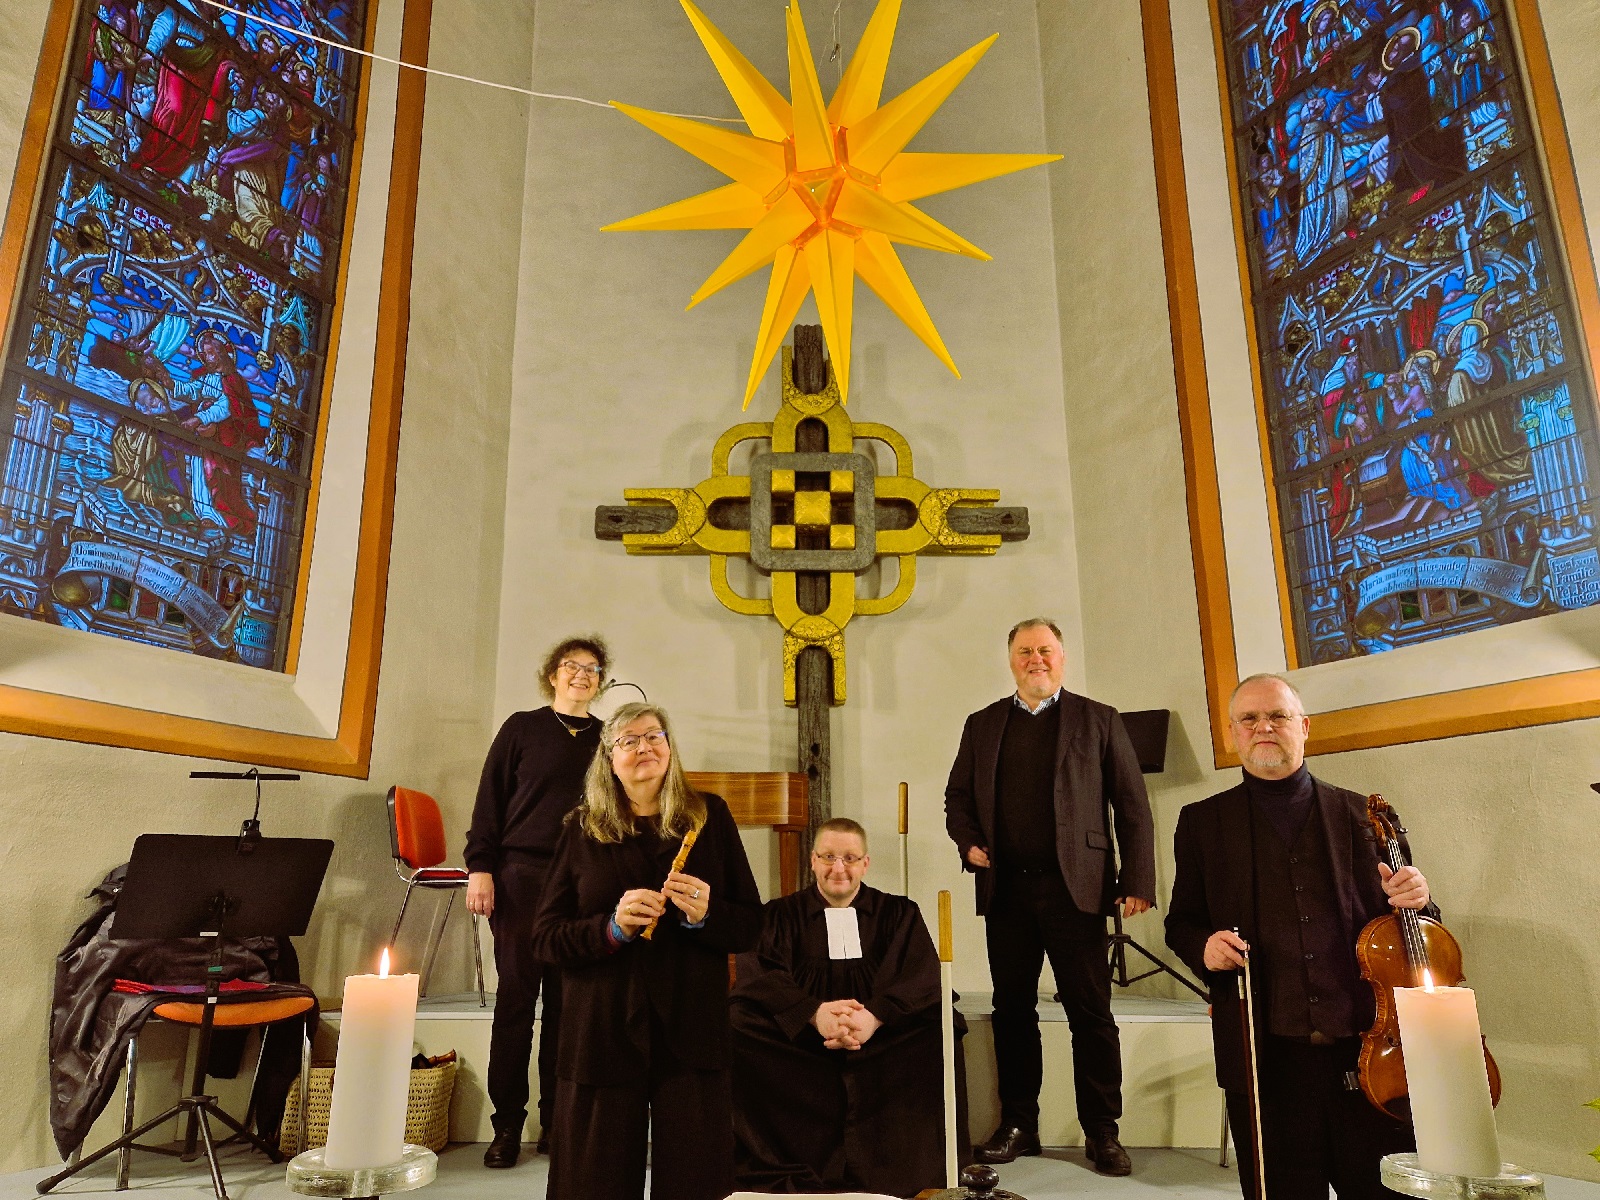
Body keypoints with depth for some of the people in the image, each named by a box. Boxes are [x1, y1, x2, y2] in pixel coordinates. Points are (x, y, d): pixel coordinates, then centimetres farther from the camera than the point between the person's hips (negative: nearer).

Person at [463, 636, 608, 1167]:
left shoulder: (606, 738, 11)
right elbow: (490, 800, 4)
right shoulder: (522, 727, 6)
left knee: (566, 1003, 3)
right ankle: (507, 1125, 12)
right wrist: (480, 868, -5)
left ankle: (556, 1122, 14)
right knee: (516, 996, 2)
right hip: (521, 874, -1)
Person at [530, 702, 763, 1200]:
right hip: (603, 1035, 1)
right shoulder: (583, 829, 6)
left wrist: (706, 915, -16)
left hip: (692, 1033, 0)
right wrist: (612, 927, -15)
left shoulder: (710, 816, 5)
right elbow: (545, 937, 2)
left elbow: (750, 927, 5)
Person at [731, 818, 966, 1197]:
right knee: (736, 1026, -28)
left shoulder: (899, 913, 14)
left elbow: (923, 977, -2)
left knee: (939, 1028, -28)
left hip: (882, 1042, 0)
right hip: (797, 1041, 0)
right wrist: (814, 1013, -24)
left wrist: (875, 1016, -23)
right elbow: (758, 976, -4)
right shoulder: (780, 914, 13)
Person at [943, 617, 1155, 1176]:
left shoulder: (1099, 720, 5)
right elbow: (957, 797, 17)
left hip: (1074, 887, -2)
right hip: (1005, 888, 3)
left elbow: (1133, 808, 2)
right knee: (1012, 1010, 10)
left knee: (1091, 1012, 2)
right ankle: (1018, 1124, 23)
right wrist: (969, 842, -2)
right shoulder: (982, 725, 13)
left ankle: (1101, 1131, 16)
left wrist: (1137, 881, -6)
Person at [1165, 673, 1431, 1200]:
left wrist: (1410, 898, -7)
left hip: (1369, 1050, 1)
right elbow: (1181, 923, 11)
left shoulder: (1360, 814, 10)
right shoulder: (1202, 822, 8)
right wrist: (1203, 946, -10)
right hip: (1267, 1056, -1)